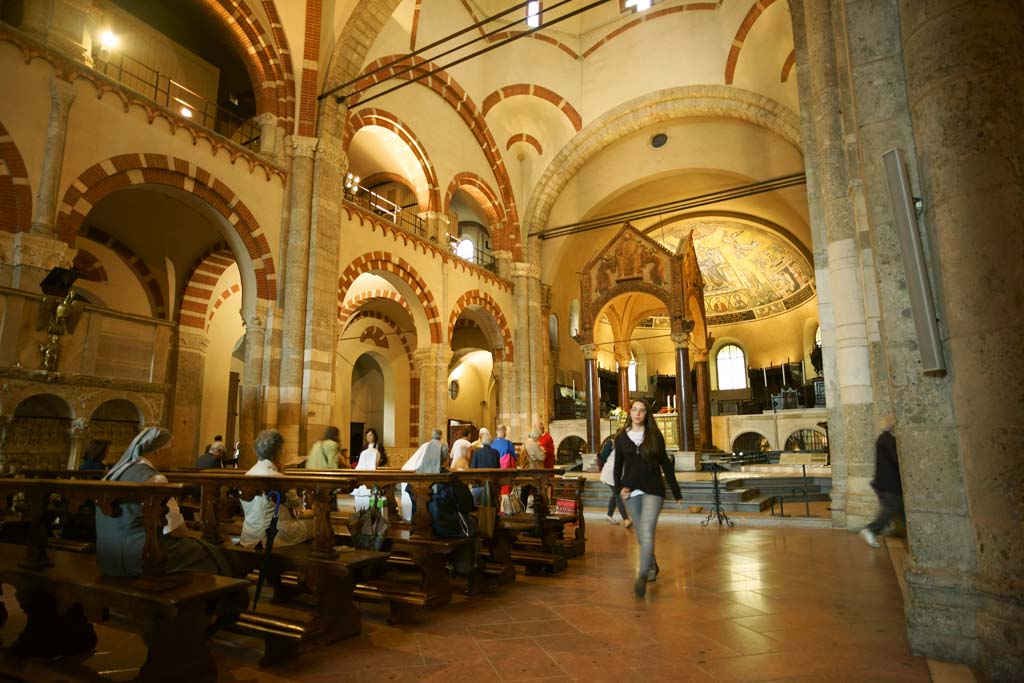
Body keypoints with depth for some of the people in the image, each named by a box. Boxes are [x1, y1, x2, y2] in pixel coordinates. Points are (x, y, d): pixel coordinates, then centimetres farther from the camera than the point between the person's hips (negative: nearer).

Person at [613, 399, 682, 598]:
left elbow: (665, 464, 5)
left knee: (647, 532, -16)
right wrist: (619, 488, -6)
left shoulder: (655, 435, 1)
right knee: (641, 535, 12)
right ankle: (652, 566, 35)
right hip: (631, 492, 2)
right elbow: (618, 466, 9)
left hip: (652, 490, -2)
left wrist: (676, 492, 6)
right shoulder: (621, 437, 5)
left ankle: (642, 576, -17)